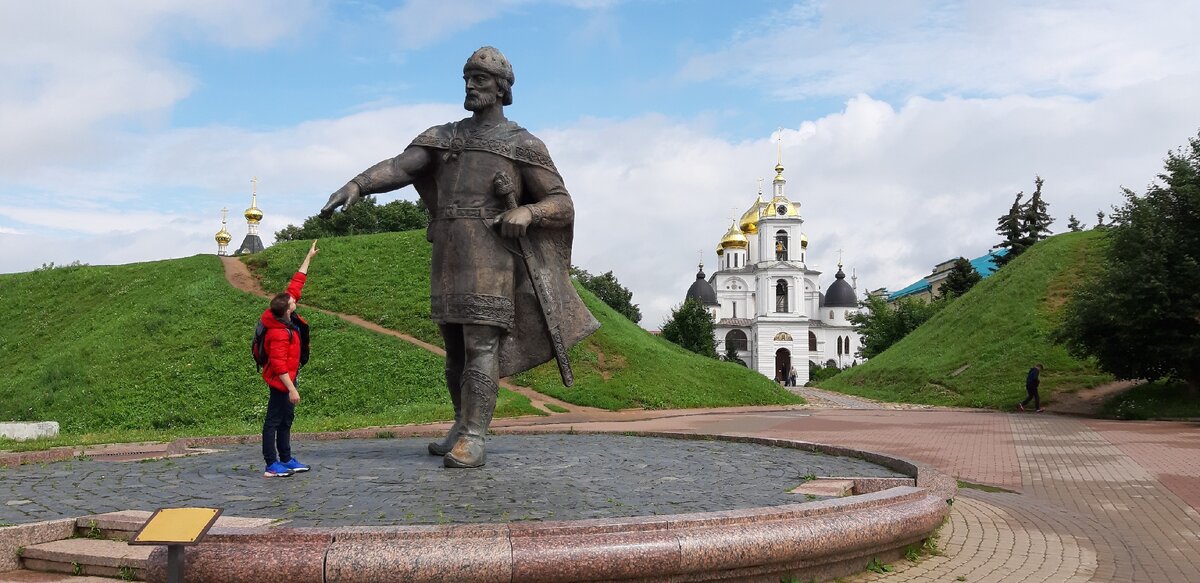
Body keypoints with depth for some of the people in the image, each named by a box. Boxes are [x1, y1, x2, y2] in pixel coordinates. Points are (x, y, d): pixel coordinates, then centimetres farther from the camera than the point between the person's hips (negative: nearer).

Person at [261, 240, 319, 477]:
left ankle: (286, 460, 23)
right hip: (281, 381, -10)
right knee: (274, 420, -5)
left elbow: (296, 283, 6)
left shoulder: (288, 316, -2)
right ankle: (272, 466, 0)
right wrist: (291, 389, -27)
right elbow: (279, 365, -28)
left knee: (286, 418, 15)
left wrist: (308, 258, 8)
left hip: (287, 377, 10)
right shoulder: (279, 334, -27)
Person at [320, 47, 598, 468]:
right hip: (447, 258, 5)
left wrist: (527, 211, -20)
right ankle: (463, 427, 24)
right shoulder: (442, 137, 16)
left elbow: (562, 205, 1)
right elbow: (398, 168, 1)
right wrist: (356, 185, -18)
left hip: (491, 257, -5)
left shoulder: (524, 145, 4)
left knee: (481, 346, -11)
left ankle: (473, 441, -10)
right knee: (456, 348, 10)